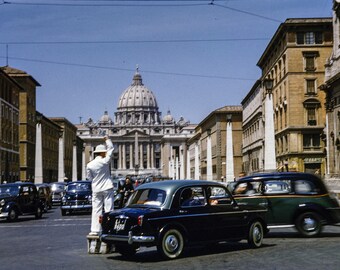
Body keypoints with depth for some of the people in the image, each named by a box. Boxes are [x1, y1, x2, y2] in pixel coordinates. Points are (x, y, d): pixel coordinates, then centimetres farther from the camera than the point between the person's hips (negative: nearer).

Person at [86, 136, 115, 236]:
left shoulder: (89, 165, -5)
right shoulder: (105, 161, -10)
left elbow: (89, 178, 6)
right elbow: (111, 149, 2)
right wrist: (107, 140, 14)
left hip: (96, 189, 2)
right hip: (107, 188, -2)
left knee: (96, 209, 7)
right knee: (108, 209, 1)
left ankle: (95, 230, 5)